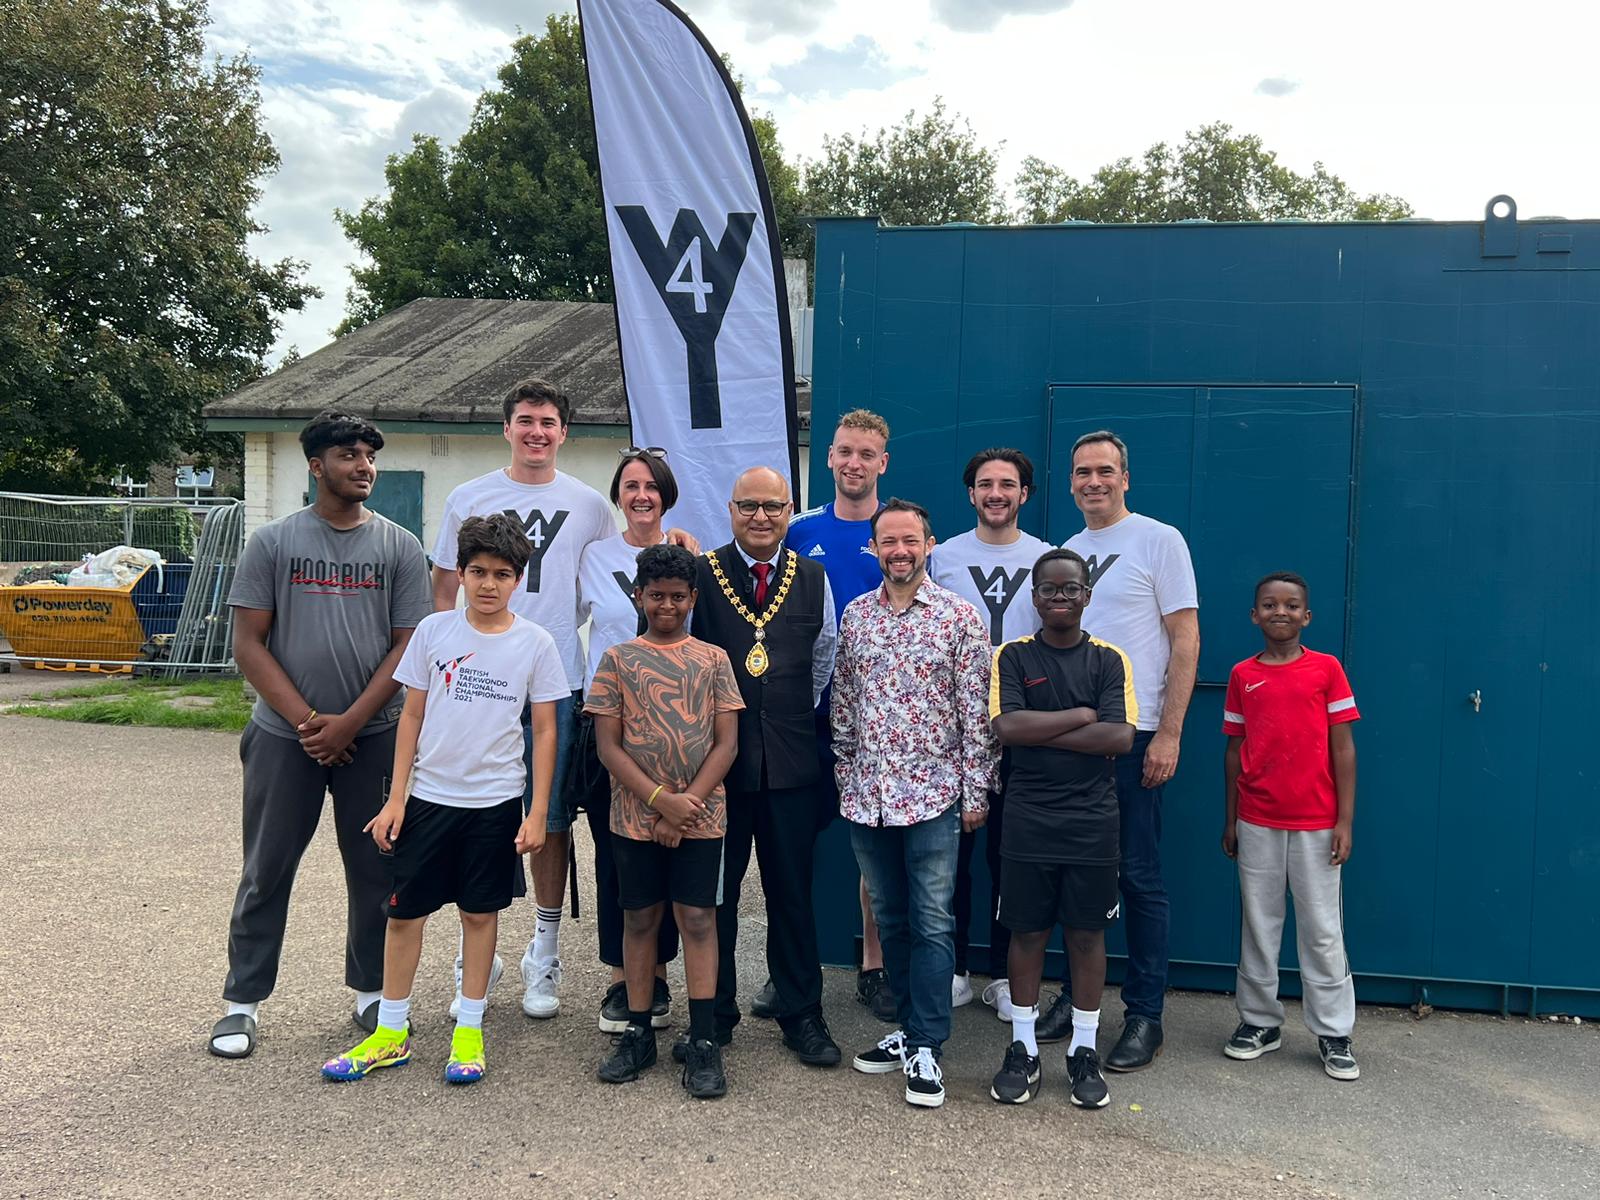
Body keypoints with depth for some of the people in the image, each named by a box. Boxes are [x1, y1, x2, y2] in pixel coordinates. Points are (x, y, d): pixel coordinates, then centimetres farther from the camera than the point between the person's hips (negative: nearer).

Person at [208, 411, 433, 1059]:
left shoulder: (400, 548, 3)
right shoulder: (272, 542, 1)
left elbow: (408, 647, -1)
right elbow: (249, 644, -2)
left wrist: (348, 723, -10)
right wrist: (306, 721, -10)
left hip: (373, 733, 1)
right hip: (283, 734, 0)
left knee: (376, 870, 8)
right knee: (267, 870, 7)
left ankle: (372, 992, 23)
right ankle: (243, 1001, 20)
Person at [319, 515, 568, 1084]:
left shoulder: (535, 644, -4)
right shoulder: (433, 631, -1)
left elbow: (544, 731, 0)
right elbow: (412, 716, 4)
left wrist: (537, 813, -4)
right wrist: (395, 798, 0)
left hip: (494, 801, -1)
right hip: (428, 796, 1)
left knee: (480, 912, 9)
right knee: (403, 910, 7)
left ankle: (469, 1031, 23)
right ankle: (391, 1032, 21)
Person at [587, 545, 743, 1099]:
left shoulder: (713, 659, 4)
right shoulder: (617, 659, 3)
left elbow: (726, 742, 0)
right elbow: (608, 745, -2)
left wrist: (687, 803, -11)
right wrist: (661, 799, -12)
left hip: (700, 815, -1)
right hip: (635, 816, 1)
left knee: (698, 918, 0)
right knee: (639, 918, 9)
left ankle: (703, 1043, 6)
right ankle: (638, 1034, 21)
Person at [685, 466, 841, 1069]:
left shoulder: (813, 578, 6)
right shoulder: (701, 573, -2)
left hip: (790, 758, 2)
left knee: (793, 891, 10)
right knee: (713, 890, 8)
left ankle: (801, 1015, 23)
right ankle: (714, 1014, 23)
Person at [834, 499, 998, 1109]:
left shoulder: (960, 616, -5)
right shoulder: (855, 616, 7)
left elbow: (976, 710, -5)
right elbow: (843, 707, 13)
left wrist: (976, 791, -6)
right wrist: (845, 779, 11)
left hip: (933, 793, -4)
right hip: (867, 795, 4)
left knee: (932, 923, 0)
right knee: (890, 918, 14)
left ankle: (925, 1047, 9)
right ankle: (909, 1028, 27)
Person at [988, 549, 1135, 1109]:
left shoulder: (1108, 660, 1)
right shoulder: (1013, 656, 1)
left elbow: (1121, 737, -12)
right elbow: (1007, 727, -14)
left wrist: (1041, 731, -14)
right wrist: (1082, 715, -11)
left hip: (1091, 821, 0)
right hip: (1029, 821, 0)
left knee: (1087, 933, 8)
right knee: (1027, 932, 7)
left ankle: (1085, 1051, 22)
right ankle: (1022, 1049, 20)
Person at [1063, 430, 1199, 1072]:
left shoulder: (1159, 540, -3)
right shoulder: (1064, 552, 14)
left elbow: (1186, 641, -7)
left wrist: (1168, 734, -13)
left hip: (1134, 733, -5)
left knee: (1139, 876, 0)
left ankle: (1145, 1015, 10)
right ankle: (1078, 995, 25)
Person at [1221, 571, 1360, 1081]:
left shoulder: (1327, 669, -2)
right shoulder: (1242, 675, 4)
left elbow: (1343, 748, -2)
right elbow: (1234, 750, 8)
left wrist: (1345, 820, -5)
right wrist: (1230, 820, 8)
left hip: (1316, 824, -2)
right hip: (1256, 824, 2)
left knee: (1323, 929, 5)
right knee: (1259, 925, 10)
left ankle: (1334, 1034, 15)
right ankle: (1259, 1021, 22)